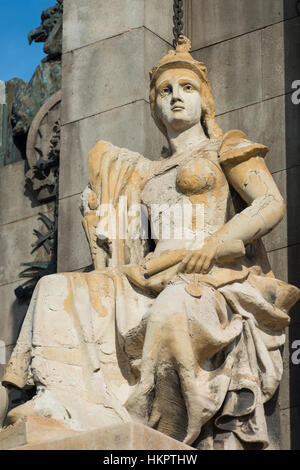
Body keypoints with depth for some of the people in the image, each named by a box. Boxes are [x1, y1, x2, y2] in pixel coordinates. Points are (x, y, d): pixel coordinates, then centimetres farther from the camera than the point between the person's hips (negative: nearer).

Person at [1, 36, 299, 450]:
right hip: (159, 283, 6)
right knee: (59, 292, -14)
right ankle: (69, 405, -33)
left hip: (215, 282, -6)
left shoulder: (226, 149, 13)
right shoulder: (147, 174, 29)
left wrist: (214, 244, -16)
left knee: (174, 308, -40)